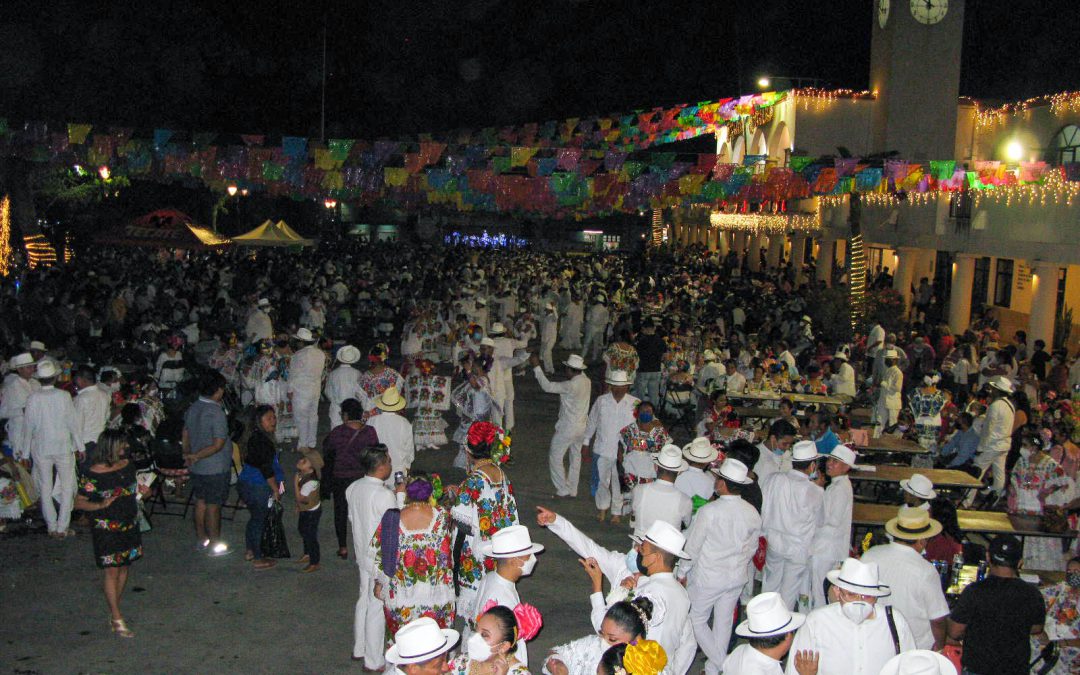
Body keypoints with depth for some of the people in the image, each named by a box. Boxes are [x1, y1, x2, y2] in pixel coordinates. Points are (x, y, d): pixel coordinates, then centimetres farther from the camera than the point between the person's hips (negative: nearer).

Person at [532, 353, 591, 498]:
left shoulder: (570, 386, -26)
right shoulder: (586, 381, -4)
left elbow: (547, 386, -22)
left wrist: (536, 367, -16)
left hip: (567, 428, -8)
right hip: (582, 426, 8)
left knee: (555, 457, 6)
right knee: (575, 456, 19)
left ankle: (563, 490, 9)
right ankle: (573, 490, 28)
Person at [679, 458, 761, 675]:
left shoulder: (708, 512, -24)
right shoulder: (752, 513, -9)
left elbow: (692, 547, -15)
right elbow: (752, 548, 5)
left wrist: (682, 572, 0)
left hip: (707, 578, -5)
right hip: (737, 578, 5)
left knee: (696, 620, 13)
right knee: (724, 622, 19)